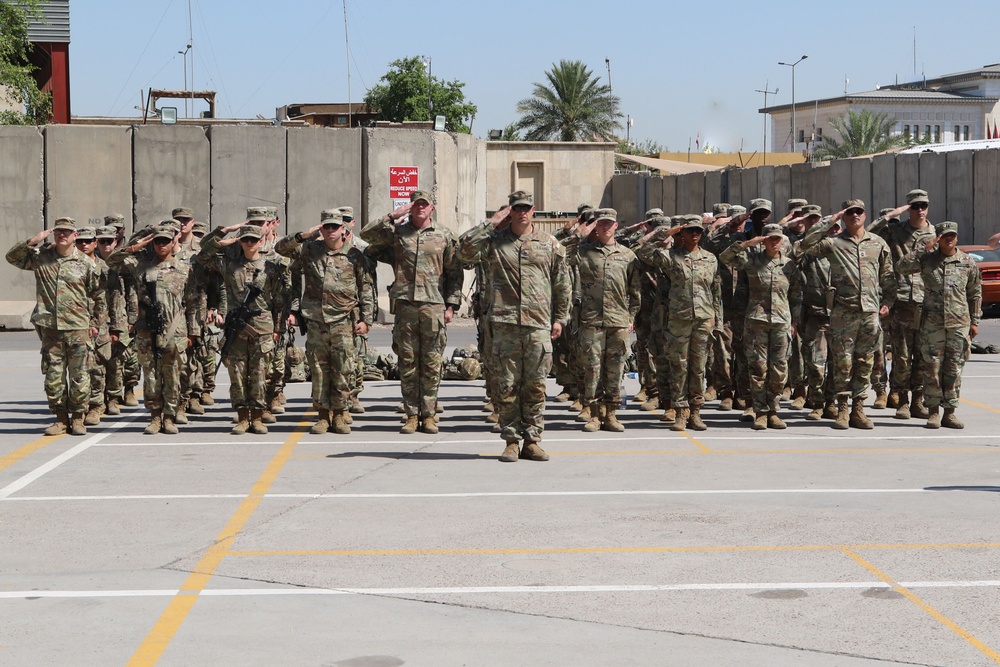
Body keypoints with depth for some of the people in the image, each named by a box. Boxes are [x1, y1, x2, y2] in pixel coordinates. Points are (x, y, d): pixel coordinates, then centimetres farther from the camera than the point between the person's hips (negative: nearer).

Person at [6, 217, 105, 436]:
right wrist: (33, 241, -9)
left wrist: (95, 323, 4)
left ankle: (77, 418, 12)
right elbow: (12, 257, 2)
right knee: (53, 375, 5)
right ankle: (61, 418, 13)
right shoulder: (40, 257, 6)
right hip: (50, 327, 2)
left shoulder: (85, 263, 0)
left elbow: (99, 296, 6)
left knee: (79, 375, 1)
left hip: (77, 328, -2)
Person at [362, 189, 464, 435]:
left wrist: (451, 304, 1)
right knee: (408, 361, 2)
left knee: (432, 362, 0)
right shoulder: (397, 232, 10)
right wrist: (393, 216, -2)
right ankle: (412, 414, 7)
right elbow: (367, 234, 1)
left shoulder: (444, 235, 9)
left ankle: (428, 414, 6)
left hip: (434, 306, -1)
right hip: (405, 304, 1)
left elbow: (455, 273, 9)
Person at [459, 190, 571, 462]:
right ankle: (511, 441, 7)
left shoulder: (550, 244, 12)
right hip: (505, 324, -1)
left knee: (535, 386, 3)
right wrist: (491, 224, -5)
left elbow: (562, 284, 15)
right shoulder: (495, 241, 8)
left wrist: (560, 318, 11)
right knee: (507, 386, 0)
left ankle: (532, 440, 10)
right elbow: (465, 249, -9)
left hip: (539, 325, 1)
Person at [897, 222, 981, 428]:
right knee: (932, 368, 0)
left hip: (959, 324, 1)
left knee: (954, 370, 2)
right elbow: (902, 267, -11)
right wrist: (923, 248, -12)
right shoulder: (927, 259, 2)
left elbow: (975, 293, 14)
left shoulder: (968, 263, 7)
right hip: (932, 324, -1)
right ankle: (933, 412, 9)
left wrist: (975, 321, 11)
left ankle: (949, 413, 9)